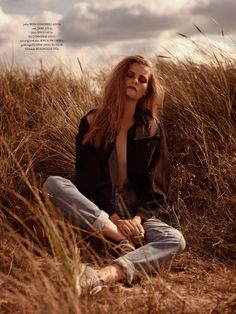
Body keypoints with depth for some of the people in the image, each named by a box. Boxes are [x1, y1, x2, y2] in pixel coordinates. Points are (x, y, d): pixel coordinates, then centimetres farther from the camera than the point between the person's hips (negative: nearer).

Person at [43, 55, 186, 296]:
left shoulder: (152, 128, 5)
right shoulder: (92, 122, 1)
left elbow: (158, 182, 2)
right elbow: (86, 177, -5)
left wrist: (138, 218, -16)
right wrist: (112, 218, -19)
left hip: (137, 211, 1)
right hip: (96, 209, 0)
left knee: (175, 240, -28)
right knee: (53, 184, -27)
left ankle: (102, 276, -50)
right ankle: (125, 241, -31)